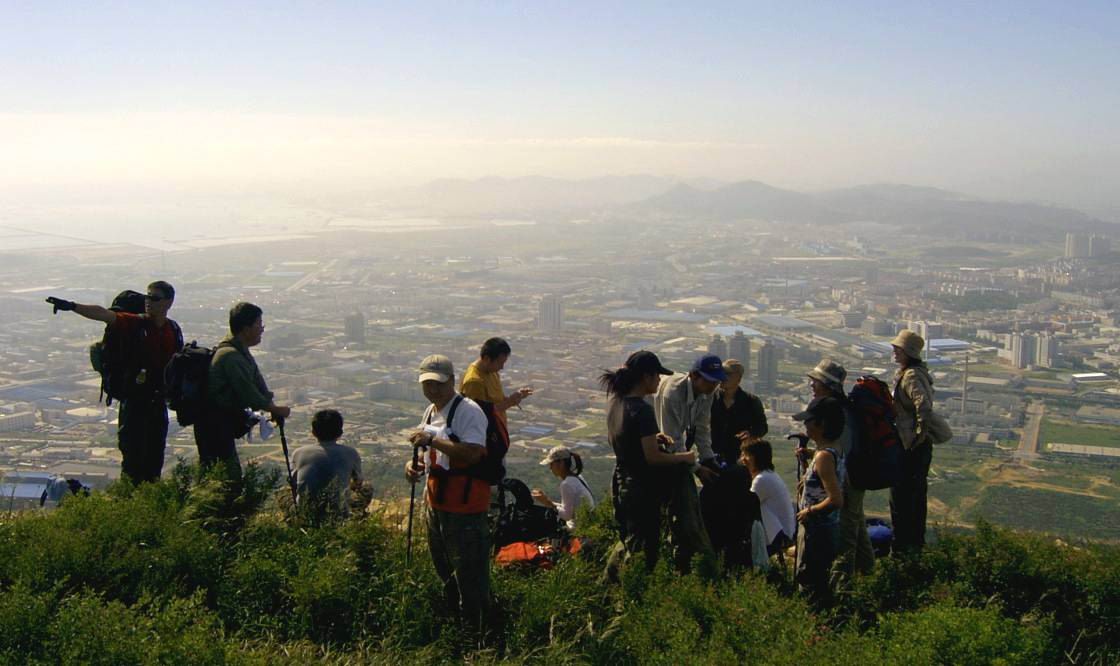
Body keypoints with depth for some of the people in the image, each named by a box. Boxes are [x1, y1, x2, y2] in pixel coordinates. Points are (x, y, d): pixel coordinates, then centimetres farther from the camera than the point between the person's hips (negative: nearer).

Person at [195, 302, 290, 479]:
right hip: (214, 423, -10)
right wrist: (276, 410, -9)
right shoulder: (231, 355, -23)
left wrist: (271, 407, -1)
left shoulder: (241, 352, 10)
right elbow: (249, 394, -21)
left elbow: (258, 383, 11)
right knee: (228, 473, -7)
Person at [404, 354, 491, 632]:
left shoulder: (468, 411, -16)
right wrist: (417, 465, 4)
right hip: (437, 503, 10)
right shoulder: (431, 412, 14)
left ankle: (477, 631, 7)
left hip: (464, 507, -10)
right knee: (444, 571, 21)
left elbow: (472, 453, -30)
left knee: (470, 577, -4)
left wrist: (432, 440, -28)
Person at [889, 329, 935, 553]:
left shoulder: (911, 376, -20)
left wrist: (920, 432, -25)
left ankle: (903, 544, 4)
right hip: (922, 444, 10)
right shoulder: (914, 372, 12)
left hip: (911, 445, -10)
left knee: (901, 495, -2)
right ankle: (917, 540, 29)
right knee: (917, 492, 18)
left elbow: (924, 405, -35)